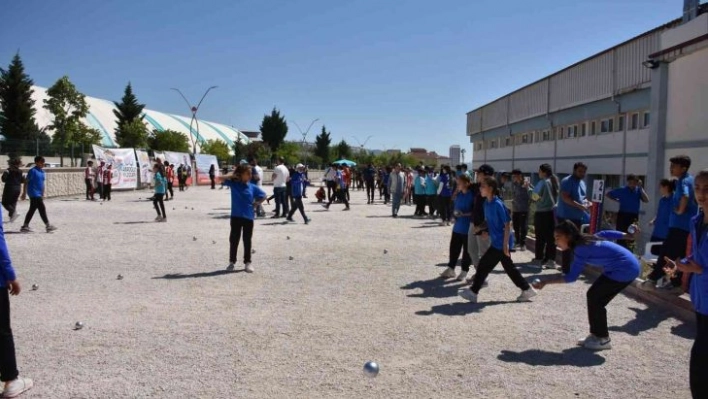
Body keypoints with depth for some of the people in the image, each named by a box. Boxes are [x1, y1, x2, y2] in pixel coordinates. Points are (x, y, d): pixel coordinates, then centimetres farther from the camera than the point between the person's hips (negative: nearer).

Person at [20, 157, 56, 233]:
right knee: (42, 209, -8)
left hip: (39, 194, 9)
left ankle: (25, 227, 19)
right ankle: (48, 226, -4)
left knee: (32, 210, 12)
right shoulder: (33, 171, -11)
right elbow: (26, 182, -9)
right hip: (34, 194, -9)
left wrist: (43, 194, 21)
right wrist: (24, 193, -9)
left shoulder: (42, 171, 13)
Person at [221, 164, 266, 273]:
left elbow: (263, 196, 12)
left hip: (248, 217, 1)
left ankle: (248, 262, 17)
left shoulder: (252, 187, 0)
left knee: (247, 240, 7)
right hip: (236, 216, -1)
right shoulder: (233, 183, -2)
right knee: (234, 239, 7)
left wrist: (255, 203, 3)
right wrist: (233, 175, -7)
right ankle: (232, 261, 20)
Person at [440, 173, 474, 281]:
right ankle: (450, 269, 22)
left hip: (468, 228, -6)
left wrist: (464, 214, -23)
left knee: (467, 250, 6)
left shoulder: (472, 195, -14)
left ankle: (464, 271, 19)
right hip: (457, 226, 6)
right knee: (453, 248, 11)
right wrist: (455, 213, -4)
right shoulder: (458, 194, 7)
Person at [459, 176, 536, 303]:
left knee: (484, 264, -3)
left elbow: (507, 224, -19)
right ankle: (527, 290, 26)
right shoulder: (487, 203, 6)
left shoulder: (498, 204, -20)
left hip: (500, 243, -9)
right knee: (509, 267, 16)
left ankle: (473, 292, 7)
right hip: (496, 242, 9)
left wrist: (505, 243, -19)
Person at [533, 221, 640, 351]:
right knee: (594, 296, 9)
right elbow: (605, 234, 14)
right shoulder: (584, 241, 2)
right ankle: (596, 335, 19)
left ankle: (603, 339, 8)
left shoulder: (581, 249, -23)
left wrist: (546, 281, -22)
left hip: (625, 269, -9)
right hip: (626, 266, 9)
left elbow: (571, 277, -22)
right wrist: (627, 235, 28)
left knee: (595, 299, -4)